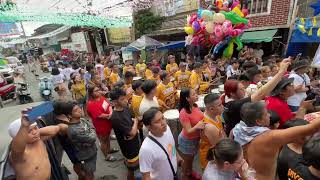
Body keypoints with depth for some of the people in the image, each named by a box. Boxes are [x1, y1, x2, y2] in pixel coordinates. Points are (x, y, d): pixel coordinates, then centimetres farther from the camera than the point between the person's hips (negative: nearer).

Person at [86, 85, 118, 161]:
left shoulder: (101, 97, -1)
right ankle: (107, 156, 34)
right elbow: (100, 115, -29)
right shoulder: (91, 104, -27)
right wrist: (109, 115, -18)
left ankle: (109, 149, 53)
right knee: (103, 141, 14)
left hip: (108, 123, 8)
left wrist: (111, 113, -22)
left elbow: (109, 105, -3)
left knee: (107, 137, 29)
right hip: (101, 126, -8)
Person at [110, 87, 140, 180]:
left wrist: (134, 130, -13)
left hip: (134, 142, 7)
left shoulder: (126, 108, -7)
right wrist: (135, 121, -9)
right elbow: (132, 132, -28)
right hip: (129, 147, -7)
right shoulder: (115, 118, -32)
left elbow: (134, 118, 6)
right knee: (132, 168, 16)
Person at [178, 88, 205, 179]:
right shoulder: (183, 113, -33)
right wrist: (197, 126, -48)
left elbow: (200, 118, 5)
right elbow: (188, 131, -31)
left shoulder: (195, 106, -11)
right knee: (187, 160, 19)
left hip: (196, 138, 7)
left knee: (192, 157, 31)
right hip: (187, 140, -7)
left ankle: (190, 172, 58)